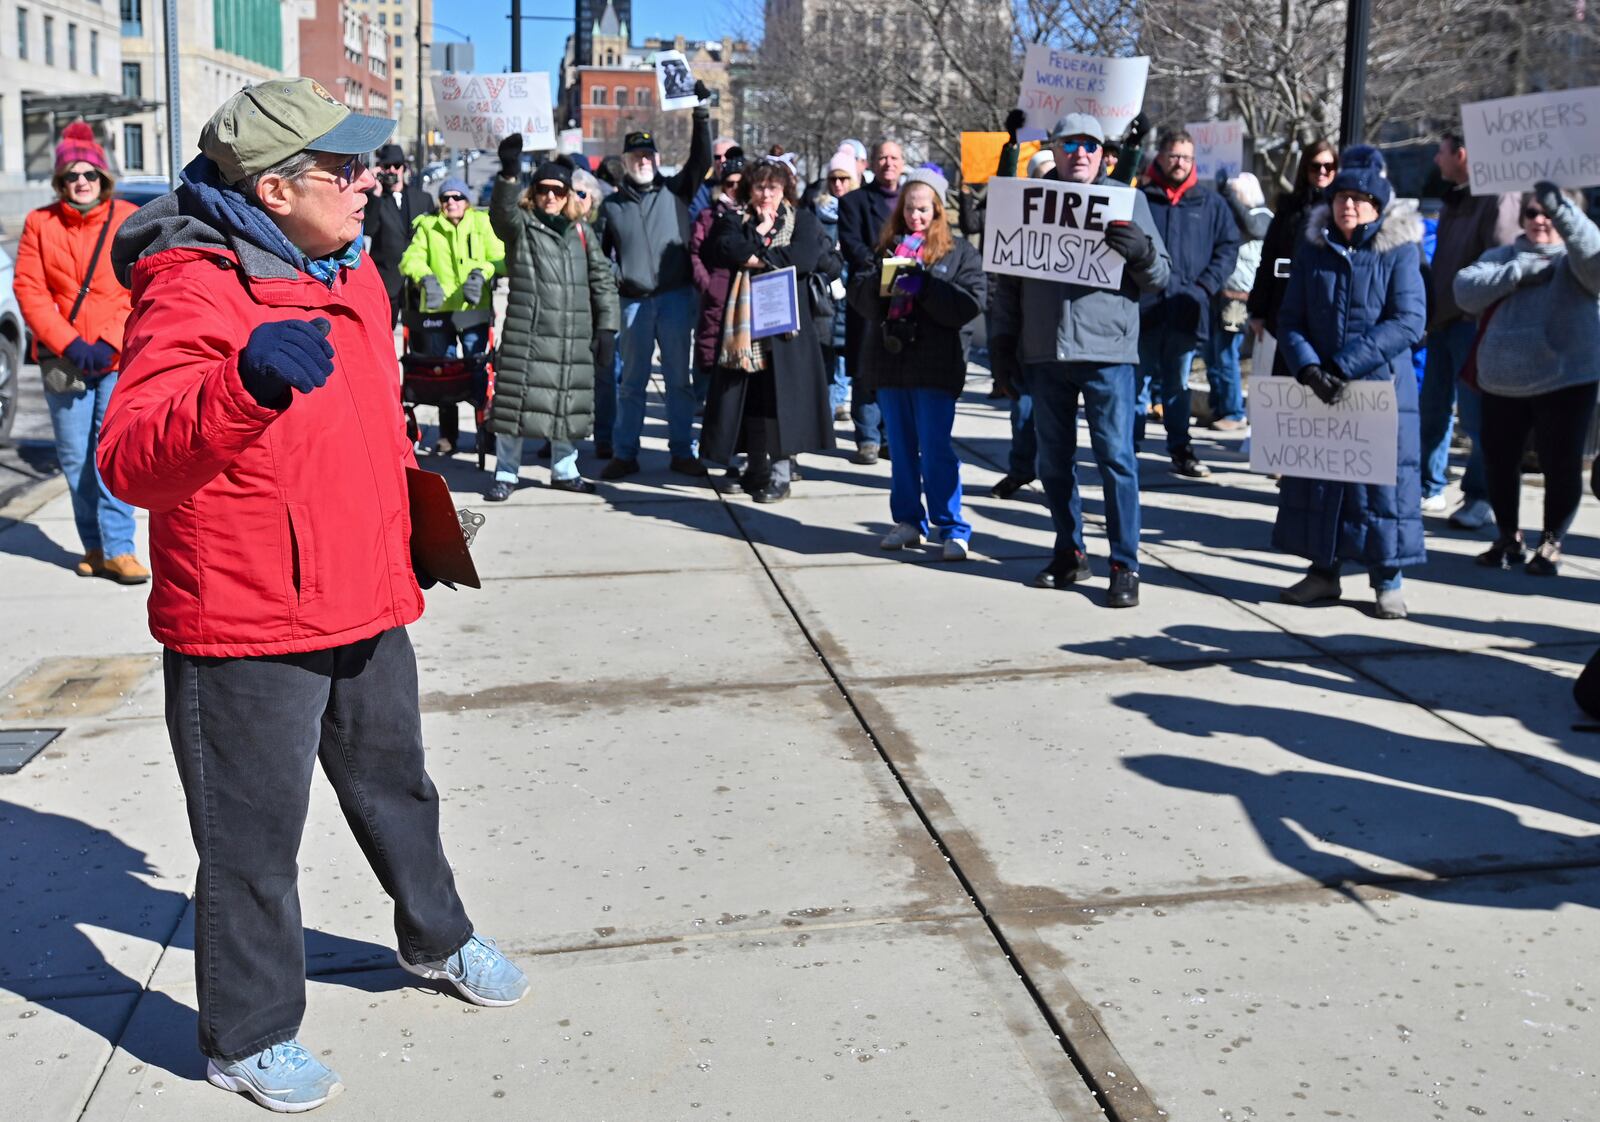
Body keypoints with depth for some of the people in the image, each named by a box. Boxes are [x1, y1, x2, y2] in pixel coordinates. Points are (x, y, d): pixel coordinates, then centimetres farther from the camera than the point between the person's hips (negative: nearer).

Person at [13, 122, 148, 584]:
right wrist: (69, 343, -9)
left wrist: (109, 342, -10)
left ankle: (118, 548, -6)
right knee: (75, 458, 4)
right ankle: (94, 546, 15)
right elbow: (29, 290, 2)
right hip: (64, 361, 2)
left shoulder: (129, 219, 2)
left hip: (120, 358, -2)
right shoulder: (40, 223, 6)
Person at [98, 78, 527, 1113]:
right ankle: (250, 1036, 28)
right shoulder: (193, 290, -20)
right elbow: (133, 462, -33)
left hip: (364, 604, 8)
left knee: (395, 786, 25)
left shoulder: (348, 271, 7)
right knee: (255, 837, 7)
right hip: (245, 626, -8)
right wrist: (244, 385, -49)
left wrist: (406, 528, 22)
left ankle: (436, 937, 48)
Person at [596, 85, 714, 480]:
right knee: (632, 380, 6)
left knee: (678, 377, 5)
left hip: (676, 296, -1)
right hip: (634, 300, 1)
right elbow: (600, 254, 16)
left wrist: (701, 113, -12)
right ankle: (624, 454, 12)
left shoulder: (675, 191, 7)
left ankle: (682, 452, 12)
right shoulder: (612, 205, 11)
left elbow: (701, 159, -5)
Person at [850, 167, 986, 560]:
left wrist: (923, 285, -18)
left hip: (935, 365, -4)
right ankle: (908, 521, 20)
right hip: (889, 362, 4)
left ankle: (952, 528, -1)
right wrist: (884, 279, -13)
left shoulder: (960, 251, 2)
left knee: (936, 450, -7)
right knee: (901, 449, 10)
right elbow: (860, 298, 6)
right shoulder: (886, 246, 13)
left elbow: (971, 303, -11)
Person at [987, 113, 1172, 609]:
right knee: (1053, 460, 10)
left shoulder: (1128, 200, 6)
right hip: (1044, 353, 3)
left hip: (1107, 351, -3)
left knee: (1116, 457, -5)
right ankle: (1070, 553, 24)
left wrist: (1140, 252, -17)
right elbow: (1006, 278, 14)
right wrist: (1001, 343, 8)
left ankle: (1124, 565, 1)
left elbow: (1159, 278, 5)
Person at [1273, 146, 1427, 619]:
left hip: (1383, 386, -3)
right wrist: (1308, 368, -16)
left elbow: (1409, 320, -15)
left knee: (1384, 481, 1)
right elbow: (1291, 318, 2)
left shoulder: (1399, 250, -6)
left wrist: (1345, 364, -21)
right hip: (1319, 388, 4)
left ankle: (1388, 580, 12)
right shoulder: (1313, 249, 4)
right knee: (1316, 477, 9)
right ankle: (1323, 571, 21)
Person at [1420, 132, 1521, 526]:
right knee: (1433, 410, 12)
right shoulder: (1454, 198, 17)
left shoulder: (1498, 198, -11)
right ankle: (1429, 489, 21)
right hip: (1442, 322, 9)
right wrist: (1429, 313, 16)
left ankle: (1480, 497, 7)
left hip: (1473, 323, -8)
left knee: (1475, 415, -3)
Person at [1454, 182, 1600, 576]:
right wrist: (1519, 272, -15)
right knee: (1498, 463, 11)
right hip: (1501, 384, 4)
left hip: (1566, 382, -4)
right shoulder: (1503, 256, 12)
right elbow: (1465, 291, -4)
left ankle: (1551, 542, 18)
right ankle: (1508, 537, 28)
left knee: (1561, 465, 1)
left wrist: (1561, 209, -39)